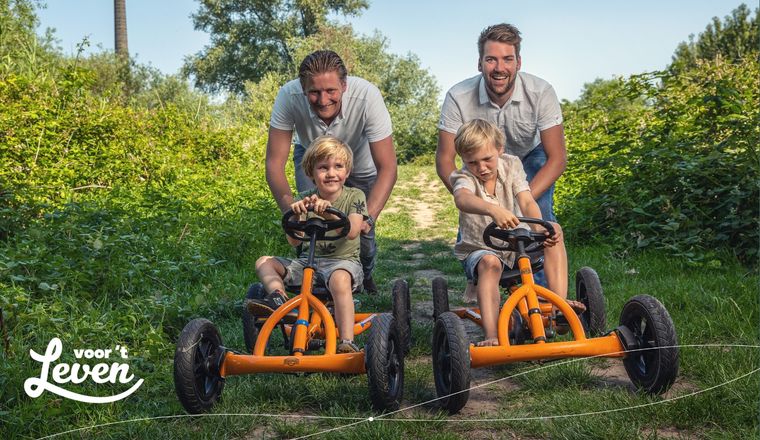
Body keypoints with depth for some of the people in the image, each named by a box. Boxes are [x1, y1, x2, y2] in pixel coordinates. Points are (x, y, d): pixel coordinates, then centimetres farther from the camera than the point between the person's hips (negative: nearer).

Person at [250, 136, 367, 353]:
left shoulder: (355, 196, -3)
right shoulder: (306, 199, 3)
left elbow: (352, 232, -22)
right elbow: (294, 241, -5)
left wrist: (328, 214, -38)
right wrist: (295, 215, -25)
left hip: (343, 260, -5)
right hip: (308, 261, 5)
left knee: (339, 280, -39)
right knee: (264, 262, -4)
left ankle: (347, 343, -39)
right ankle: (279, 298, -32)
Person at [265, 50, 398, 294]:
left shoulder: (367, 96, -40)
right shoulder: (289, 97, -36)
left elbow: (387, 168, -37)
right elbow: (275, 163, -32)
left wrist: (368, 217, -51)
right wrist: (291, 211, -48)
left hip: (360, 162, 0)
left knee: (361, 232, -5)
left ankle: (366, 278, 30)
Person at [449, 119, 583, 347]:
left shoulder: (511, 165, -5)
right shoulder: (464, 178, -17)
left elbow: (527, 202, -21)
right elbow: (462, 199, -45)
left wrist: (539, 229, -44)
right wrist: (493, 210, -67)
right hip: (479, 249, -3)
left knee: (553, 230, -21)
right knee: (490, 263, -38)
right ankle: (491, 336, -46)